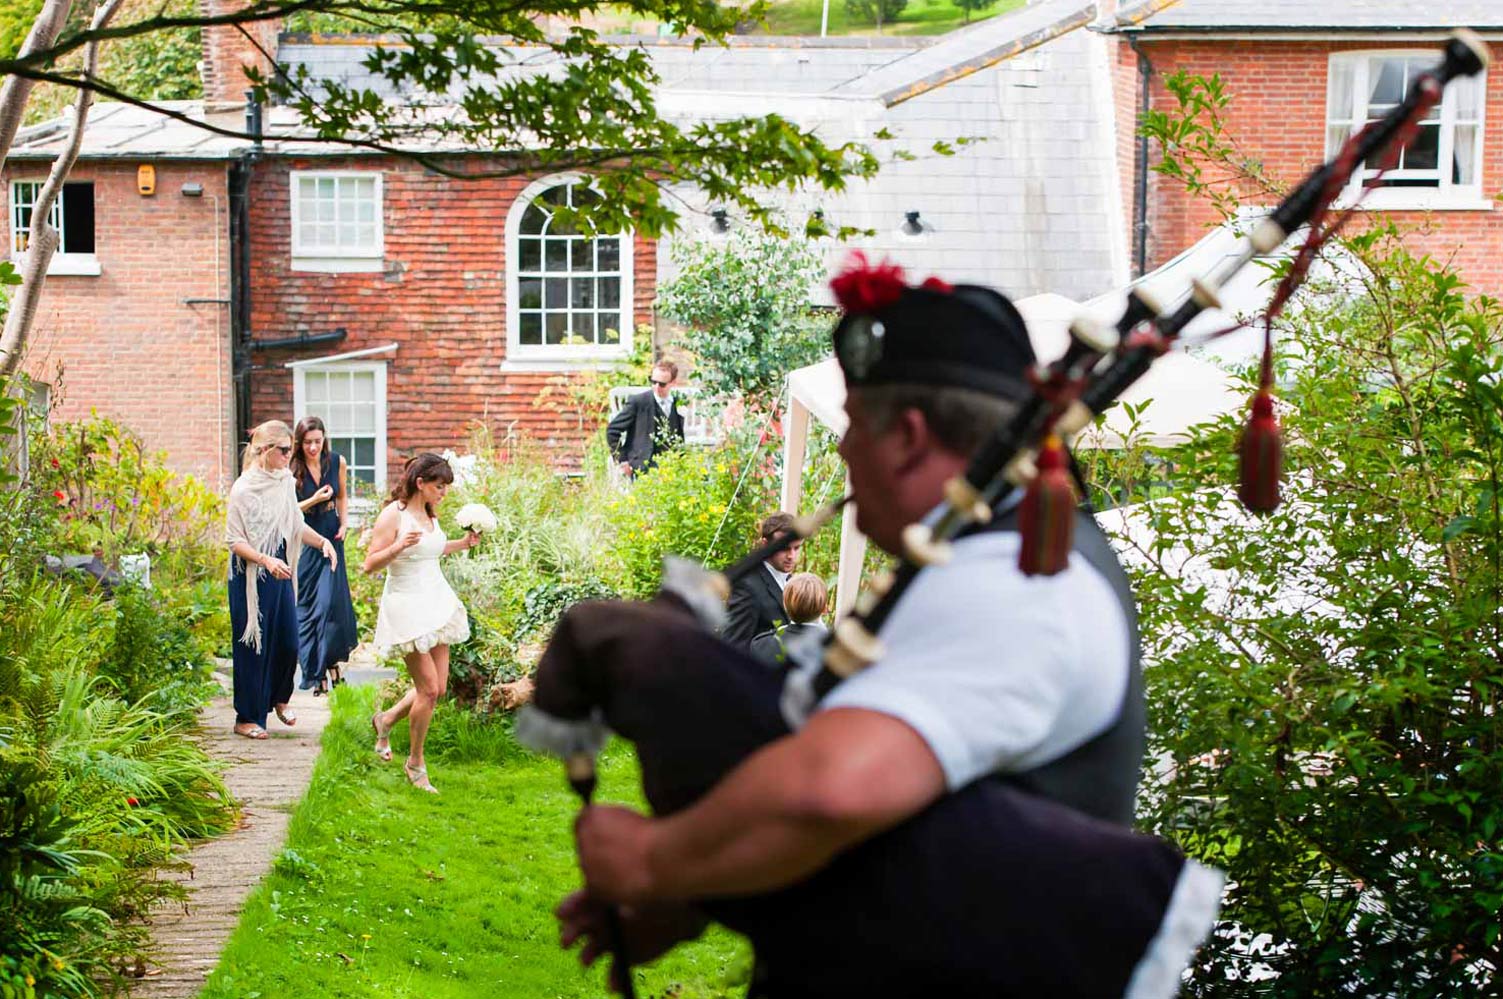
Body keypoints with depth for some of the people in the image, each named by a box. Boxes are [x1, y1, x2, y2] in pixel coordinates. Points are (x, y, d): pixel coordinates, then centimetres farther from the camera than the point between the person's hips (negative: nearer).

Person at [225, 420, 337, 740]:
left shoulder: (285, 480, 5)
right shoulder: (243, 488, -16)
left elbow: (296, 524, 15)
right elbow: (234, 540, -16)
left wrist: (322, 541, -2)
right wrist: (266, 560, -28)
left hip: (281, 571, 6)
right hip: (251, 576, -6)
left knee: (288, 640, 8)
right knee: (253, 644, 1)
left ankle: (279, 697, 35)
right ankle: (246, 718, 13)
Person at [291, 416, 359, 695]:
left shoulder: (337, 463, -2)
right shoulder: (291, 470, -11)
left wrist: (344, 523, 1)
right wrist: (314, 500, -19)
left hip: (330, 539, 2)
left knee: (331, 600, -10)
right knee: (306, 605, 3)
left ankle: (331, 659, 7)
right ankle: (315, 672, 11)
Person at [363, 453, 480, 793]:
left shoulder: (430, 513, 9)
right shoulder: (392, 515, -14)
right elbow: (370, 564, -15)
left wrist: (462, 544, 15)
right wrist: (398, 546, -30)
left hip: (436, 603, 8)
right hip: (407, 606, -8)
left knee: (438, 688, 7)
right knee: (428, 689, -7)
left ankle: (386, 720, 33)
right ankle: (416, 762, 10)